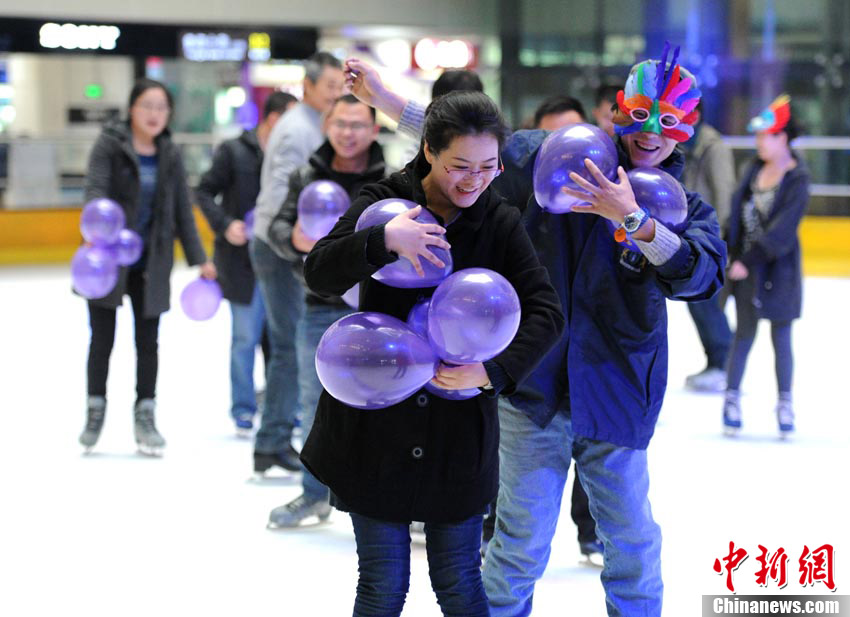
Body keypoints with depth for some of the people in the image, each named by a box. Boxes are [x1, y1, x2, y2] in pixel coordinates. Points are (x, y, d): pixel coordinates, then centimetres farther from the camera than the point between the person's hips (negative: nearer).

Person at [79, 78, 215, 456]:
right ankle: (95, 413, 20)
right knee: (102, 339, 6)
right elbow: (95, 189, -20)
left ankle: (145, 416, 15)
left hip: (150, 263, 3)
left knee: (148, 341, 5)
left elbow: (182, 210, 8)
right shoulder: (109, 145, -7)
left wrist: (199, 259, 5)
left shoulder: (170, 155, 4)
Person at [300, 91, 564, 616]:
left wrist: (494, 372, -21)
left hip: (458, 429, 1)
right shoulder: (384, 201, -3)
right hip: (376, 423, -1)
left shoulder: (501, 223, 0)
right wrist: (385, 240, -31)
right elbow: (320, 274, -15)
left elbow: (547, 312, -7)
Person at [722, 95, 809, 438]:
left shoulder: (797, 179, -13)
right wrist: (731, 250, -1)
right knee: (744, 333, 8)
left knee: (781, 337, 5)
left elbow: (782, 229, -18)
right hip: (746, 263, 4)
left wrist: (750, 261, -18)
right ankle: (732, 398, 15)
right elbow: (739, 208, 7)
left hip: (779, 267, -4)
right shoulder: (757, 168, 4)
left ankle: (785, 404, 15)